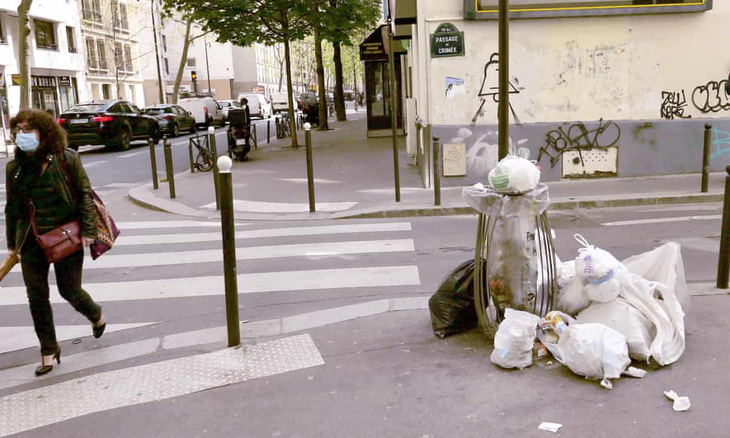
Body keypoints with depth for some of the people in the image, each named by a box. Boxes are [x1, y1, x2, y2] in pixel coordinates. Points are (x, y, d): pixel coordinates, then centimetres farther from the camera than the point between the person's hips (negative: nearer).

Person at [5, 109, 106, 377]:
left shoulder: (66, 159, -8)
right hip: (31, 241, 4)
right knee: (36, 296, 3)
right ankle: (49, 350, 18)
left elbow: (85, 194, -6)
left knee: (70, 290, 4)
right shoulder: (14, 168, 3)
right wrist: (12, 243, 14)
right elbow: (12, 207, 12)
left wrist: (88, 230, -12)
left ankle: (97, 317, 38)